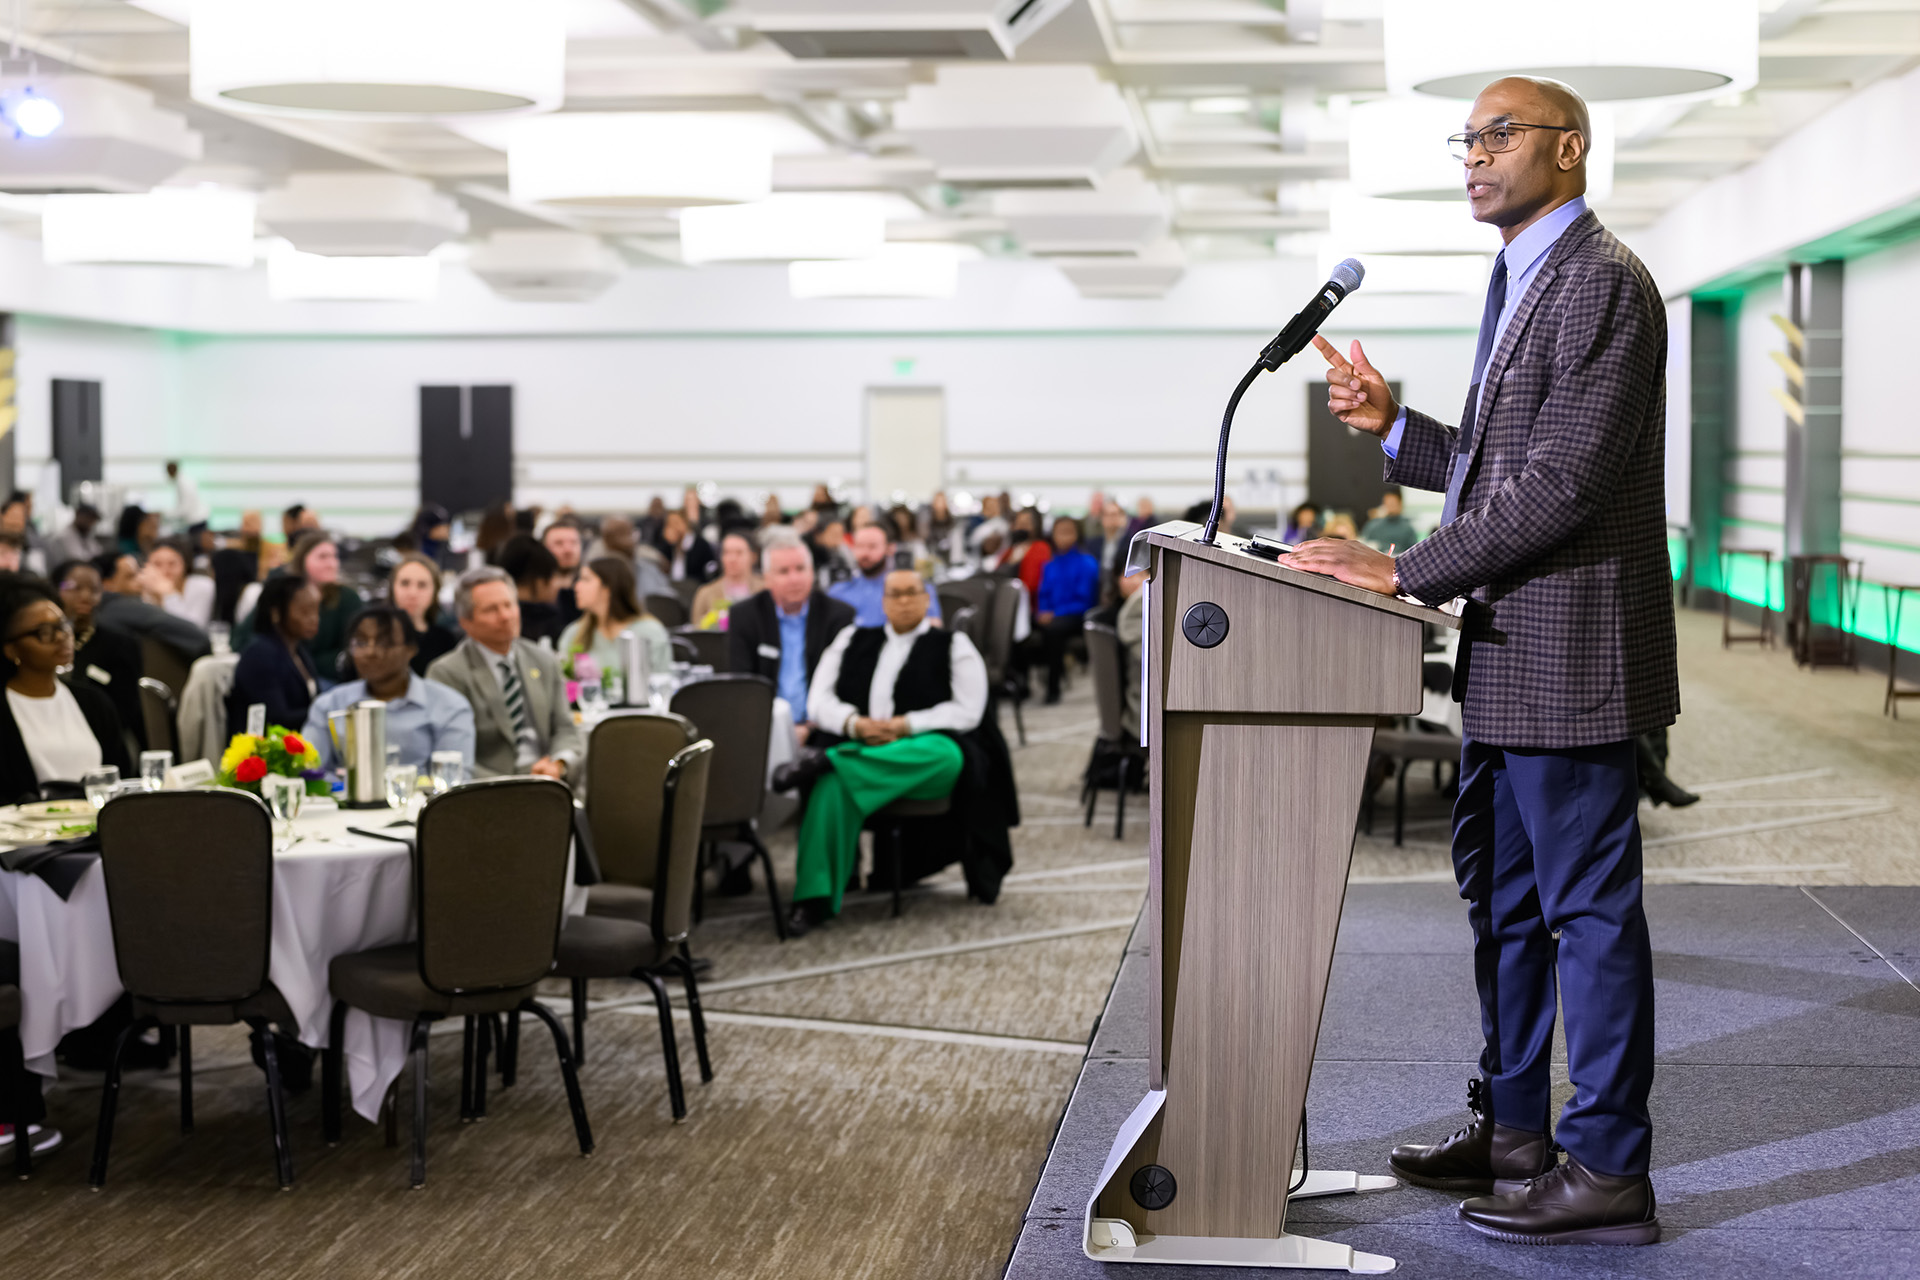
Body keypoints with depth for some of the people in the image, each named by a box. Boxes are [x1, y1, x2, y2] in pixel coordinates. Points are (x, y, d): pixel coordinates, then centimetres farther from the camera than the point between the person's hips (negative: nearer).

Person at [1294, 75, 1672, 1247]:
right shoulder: (1523, 284, 17)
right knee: (1503, 900, 18)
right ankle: (1513, 1129, 31)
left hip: (1569, 654, -10)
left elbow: (1564, 481, -22)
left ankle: (1608, 1172, 5)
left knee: (1589, 909, -3)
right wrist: (1395, 428, 7)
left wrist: (1408, 573, -21)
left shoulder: (1603, 283, -15)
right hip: (1509, 659, 10)